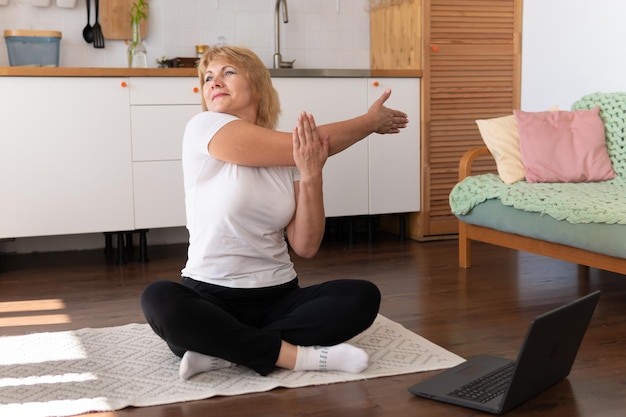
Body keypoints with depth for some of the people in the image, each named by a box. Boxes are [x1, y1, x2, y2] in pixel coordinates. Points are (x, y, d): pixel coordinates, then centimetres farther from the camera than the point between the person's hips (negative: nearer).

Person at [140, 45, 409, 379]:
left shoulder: (294, 158, 6)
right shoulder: (203, 128, -7)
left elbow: (306, 247, -2)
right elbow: (310, 145, -11)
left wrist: (311, 176, -15)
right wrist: (373, 120, 2)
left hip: (278, 298, 4)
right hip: (210, 298, -3)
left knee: (363, 297, -20)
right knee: (158, 300, -34)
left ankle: (224, 353, -21)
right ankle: (297, 355, -23)